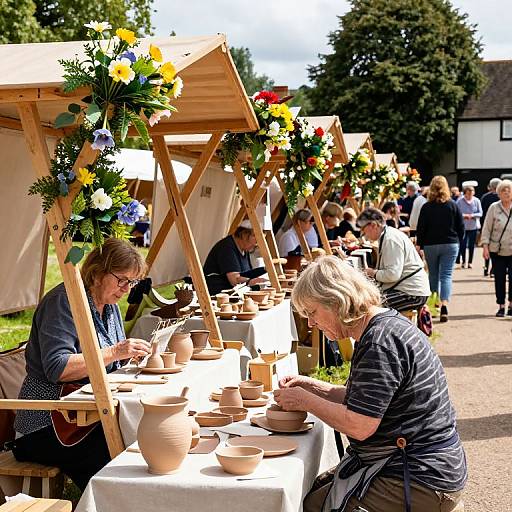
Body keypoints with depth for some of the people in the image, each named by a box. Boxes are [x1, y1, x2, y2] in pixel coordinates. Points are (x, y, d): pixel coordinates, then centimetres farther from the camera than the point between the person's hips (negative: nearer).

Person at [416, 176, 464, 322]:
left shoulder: (426, 207, -5)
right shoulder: (453, 206, -2)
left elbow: (421, 229, -3)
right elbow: (461, 227, 2)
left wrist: (419, 245, 8)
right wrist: (458, 242, 15)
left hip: (430, 245, 0)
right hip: (450, 245, 0)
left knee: (433, 274, 16)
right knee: (446, 275, -4)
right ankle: (444, 305, -20)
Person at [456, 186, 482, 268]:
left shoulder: (476, 201, -2)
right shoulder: (460, 200, -5)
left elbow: (480, 213, 0)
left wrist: (472, 215, -15)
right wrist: (464, 215, -18)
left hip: (473, 226, 1)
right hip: (463, 226, -1)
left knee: (471, 245, 5)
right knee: (463, 244, -2)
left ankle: (470, 262, 15)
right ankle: (463, 261, 14)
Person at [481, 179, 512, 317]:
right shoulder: (494, 208, -2)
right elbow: (486, 228, 0)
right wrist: (485, 246, -6)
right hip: (497, 250, 0)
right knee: (499, 279, 4)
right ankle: (501, 306, 13)